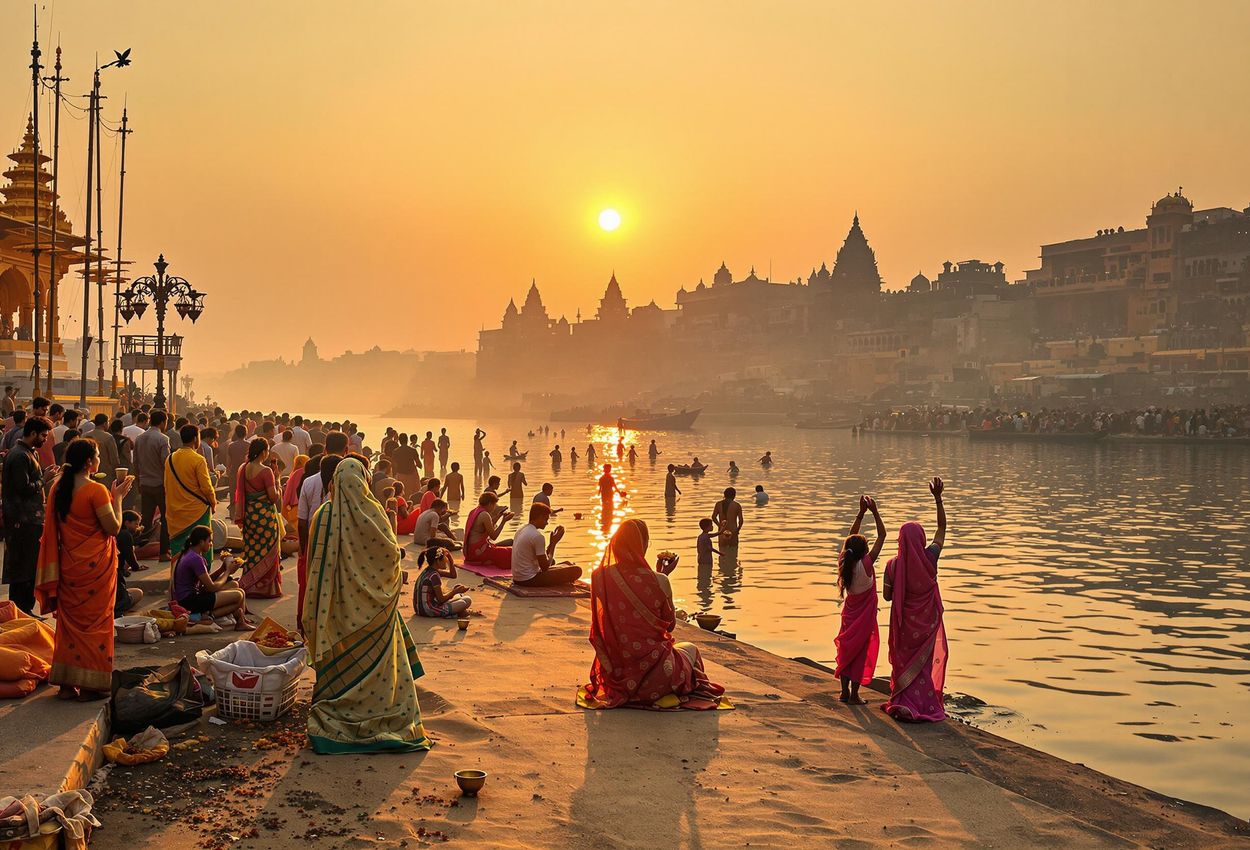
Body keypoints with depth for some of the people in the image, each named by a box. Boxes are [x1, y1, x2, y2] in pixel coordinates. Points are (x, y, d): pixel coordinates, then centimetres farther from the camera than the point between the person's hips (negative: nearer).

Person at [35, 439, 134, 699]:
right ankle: (91, 685, 8)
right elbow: (114, 528, -14)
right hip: (95, 565, -6)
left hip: (68, 565, 6)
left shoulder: (58, 489, 4)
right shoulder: (96, 490, -17)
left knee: (70, 619, 13)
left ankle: (67, 683, 17)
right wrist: (117, 497, -5)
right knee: (96, 620, 4)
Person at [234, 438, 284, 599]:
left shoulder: (243, 469, 3)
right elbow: (274, 497, -16)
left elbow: (240, 493, 9)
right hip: (265, 515, -6)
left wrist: (240, 517, 17)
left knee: (251, 550, 16)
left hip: (249, 514, 7)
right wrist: (276, 484, 0)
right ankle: (264, 587, 8)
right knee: (266, 552, 4)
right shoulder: (265, 471, -17)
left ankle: (249, 586, 21)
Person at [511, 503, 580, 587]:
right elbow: (545, 567, -16)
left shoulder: (522, 529, 11)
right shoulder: (537, 536, -19)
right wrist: (554, 543, -8)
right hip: (529, 580, -10)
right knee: (576, 570, -14)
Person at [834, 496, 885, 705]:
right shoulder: (866, 564, -22)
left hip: (849, 613, 5)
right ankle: (854, 694, 6)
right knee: (861, 650, 4)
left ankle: (845, 691, 18)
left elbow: (852, 537, 4)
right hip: (864, 616, -5)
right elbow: (882, 535, -18)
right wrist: (875, 512, -15)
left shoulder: (844, 564, -9)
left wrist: (861, 512, 2)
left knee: (846, 649, 14)